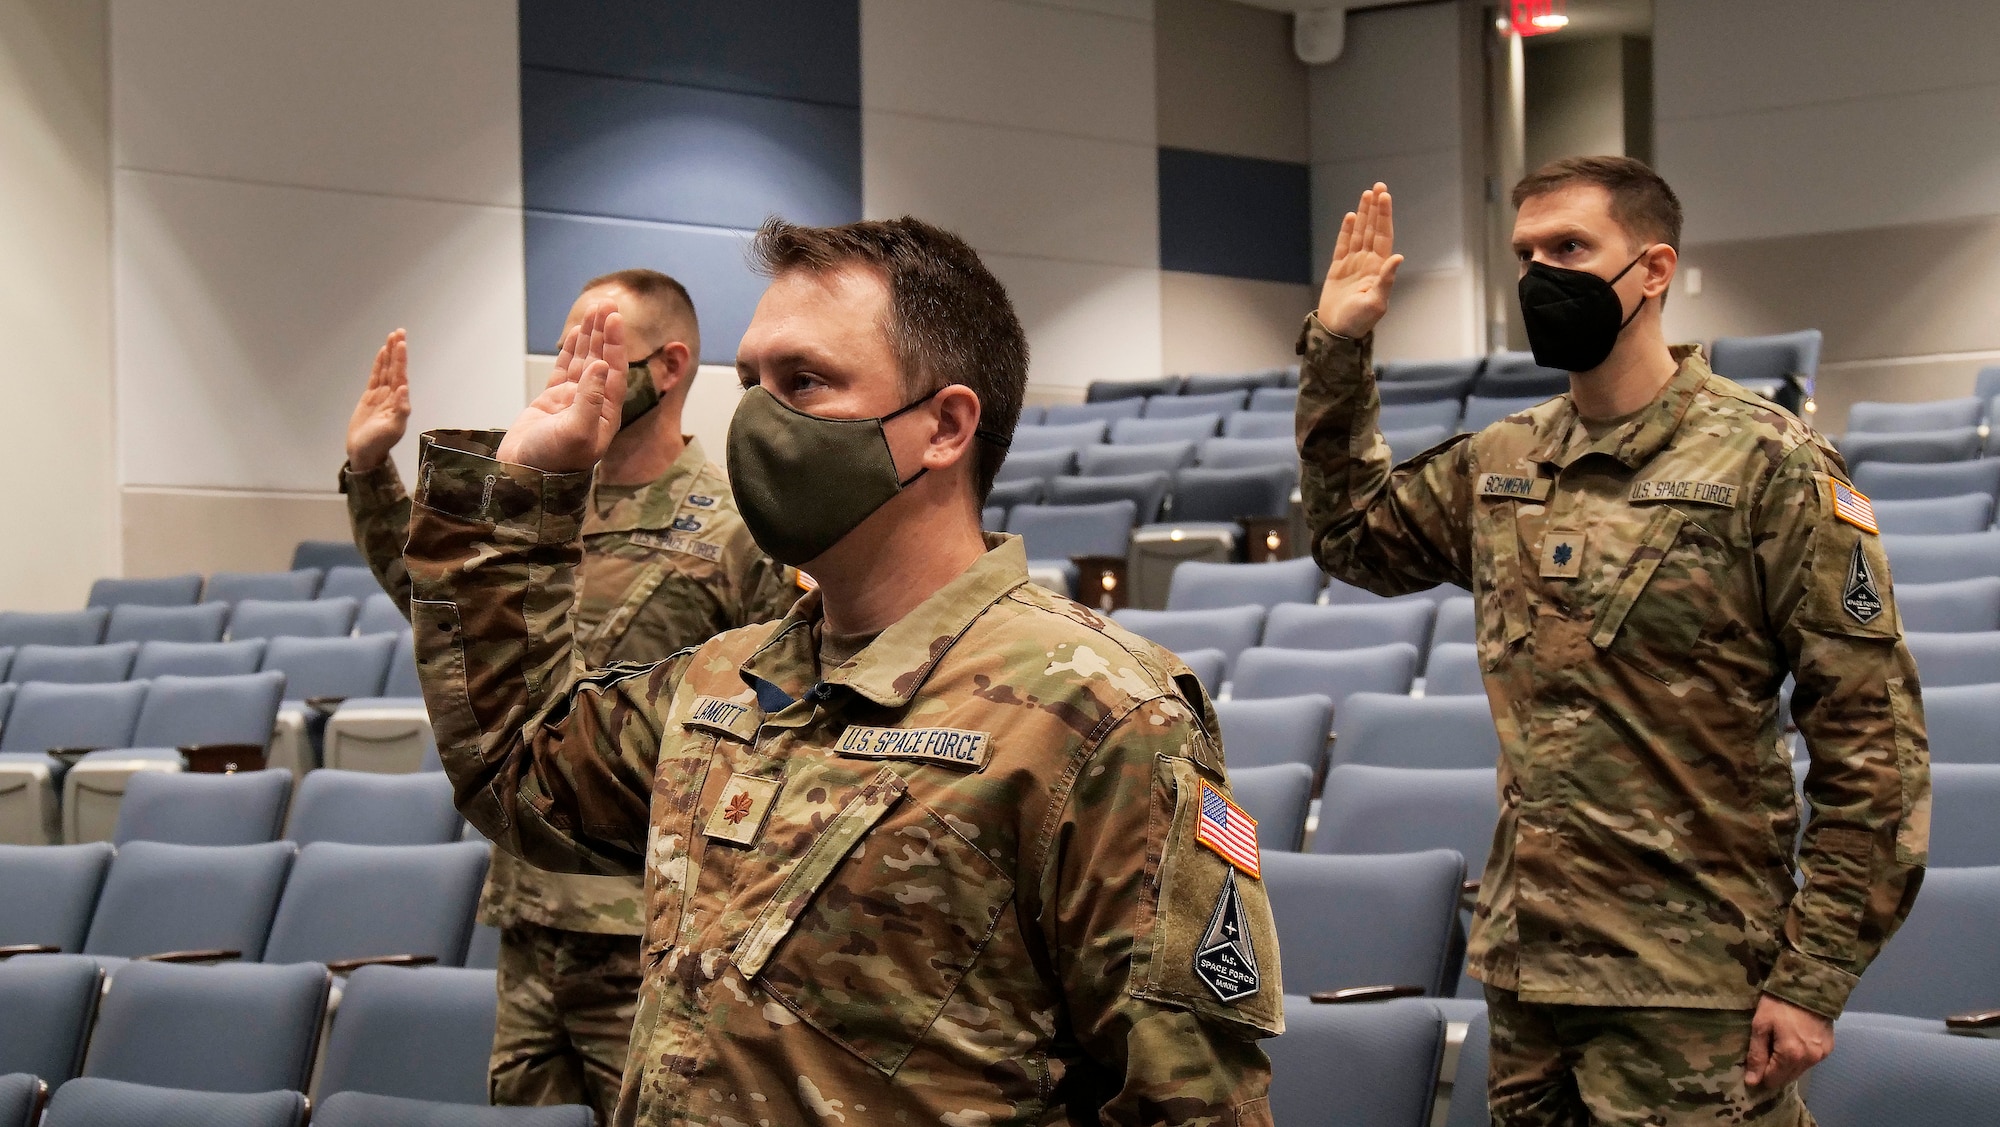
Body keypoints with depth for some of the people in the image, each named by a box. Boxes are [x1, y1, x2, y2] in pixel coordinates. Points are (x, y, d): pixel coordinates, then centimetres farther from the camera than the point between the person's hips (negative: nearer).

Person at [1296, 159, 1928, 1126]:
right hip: (1523, 971, 6)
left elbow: (1873, 742, -11)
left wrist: (1813, 982, -14)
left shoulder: (1769, 465, -9)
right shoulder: (1501, 463, 10)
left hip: (1689, 995, -6)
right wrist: (1335, 353, 14)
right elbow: (1354, 537, 27)